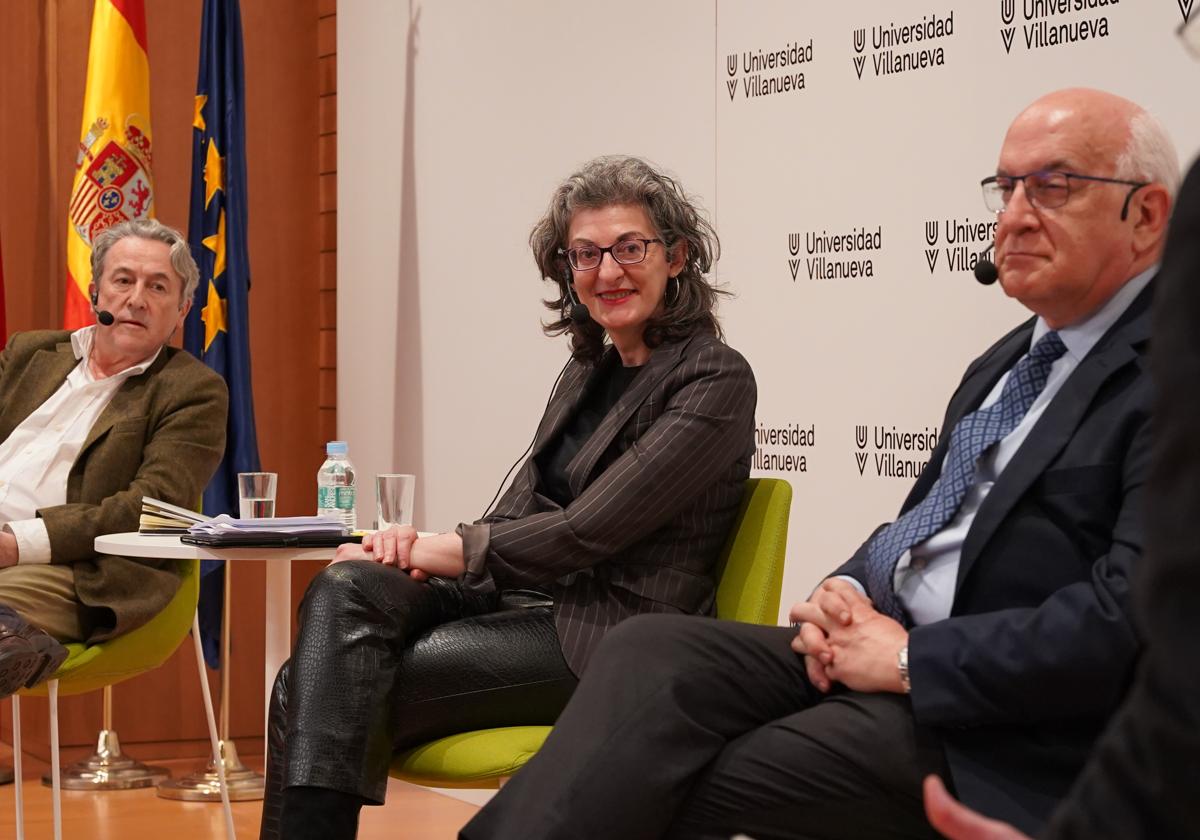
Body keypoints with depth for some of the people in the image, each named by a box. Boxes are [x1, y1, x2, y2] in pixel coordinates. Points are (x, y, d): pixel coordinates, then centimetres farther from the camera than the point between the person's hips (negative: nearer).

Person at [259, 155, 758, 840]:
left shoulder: (715, 381, -7)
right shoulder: (589, 368, 18)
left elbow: (587, 532, -15)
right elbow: (522, 510, 14)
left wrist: (436, 549, -10)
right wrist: (417, 552, -7)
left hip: (611, 636, -7)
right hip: (525, 600, 7)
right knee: (344, 592, -21)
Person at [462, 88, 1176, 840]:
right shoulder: (1007, 362, 20)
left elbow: (1126, 620, -21)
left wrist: (907, 657, -16)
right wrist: (848, 593, 2)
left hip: (990, 729, -8)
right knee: (649, 653, -14)